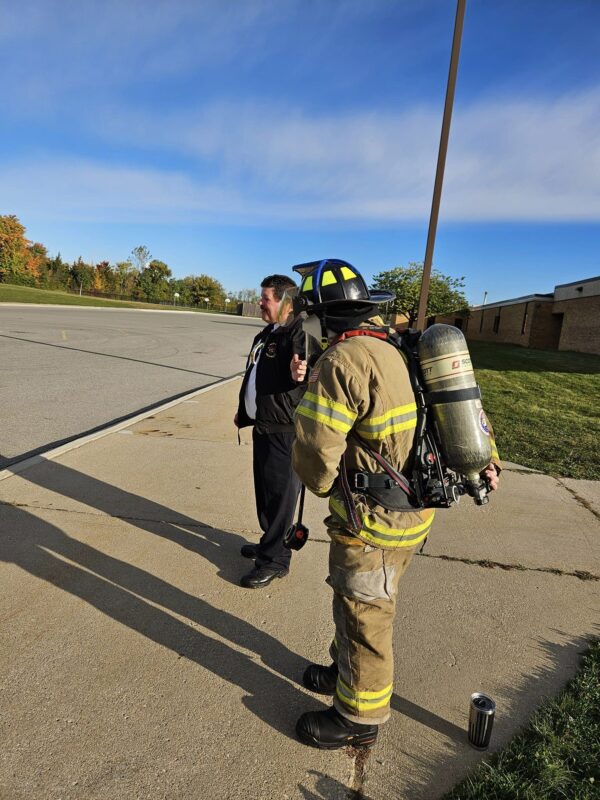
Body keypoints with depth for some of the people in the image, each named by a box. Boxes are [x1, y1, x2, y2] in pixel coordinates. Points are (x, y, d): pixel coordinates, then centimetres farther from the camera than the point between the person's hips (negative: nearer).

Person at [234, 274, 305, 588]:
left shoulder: (299, 334, -16)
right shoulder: (265, 334, 15)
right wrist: (244, 410, 30)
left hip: (284, 430, -10)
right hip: (262, 426, 10)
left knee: (279, 495, 2)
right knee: (264, 490, 21)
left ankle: (275, 559, 16)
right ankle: (270, 543, 39)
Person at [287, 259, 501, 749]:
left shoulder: (342, 361, -24)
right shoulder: (394, 352, 6)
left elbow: (315, 454, -25)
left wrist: (328, 489, -4)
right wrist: (486, 460, 21)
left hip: (372, 523, -9)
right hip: (411, 511, 9)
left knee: (364, 618, 13)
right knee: (357, 607, 28)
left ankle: (359, 718, 37)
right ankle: (347, 671, 52)